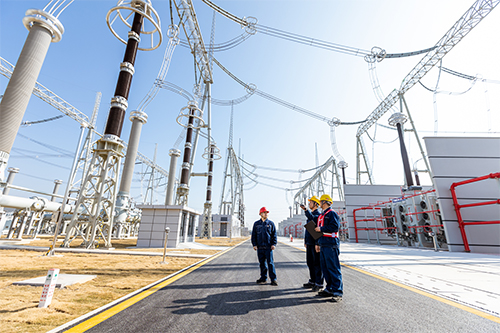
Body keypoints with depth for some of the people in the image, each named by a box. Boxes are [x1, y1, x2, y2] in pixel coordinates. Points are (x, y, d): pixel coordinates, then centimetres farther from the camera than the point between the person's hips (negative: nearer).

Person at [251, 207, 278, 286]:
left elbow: (274, 235, 6)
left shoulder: (271, 223, 5)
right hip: (259, 247, 2)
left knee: (270, 262, -3)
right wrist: (254, 244, 1)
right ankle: (263, 278, 21)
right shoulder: (256, 224, 9)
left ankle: (273, 279, 5)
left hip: (268, 247, -2)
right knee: (262, 263, 9)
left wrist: (274, 244, -5)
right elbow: (253, 235, 10)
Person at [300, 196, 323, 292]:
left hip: (315, 243, -9)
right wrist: (305, 241, 22)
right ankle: (312, 281, 27)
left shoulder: (318, 214, -10)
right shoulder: (310, 213, 18)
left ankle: (319, 283, 7)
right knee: (310, 262, 15)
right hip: (309, 243, 9)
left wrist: (305, 210, -47)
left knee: (317, 263, -2)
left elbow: (313, 219, -34)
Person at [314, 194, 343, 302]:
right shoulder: (321, 215, 18)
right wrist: (318, 243, 21)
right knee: (325, 268, 14)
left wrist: (321, 229, -16)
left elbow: (335, 227, -21)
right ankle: (329, 289, 25)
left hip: (331, 245, -9)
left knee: (333, 268, -4)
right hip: (323, 245, 9)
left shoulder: (332, 214, -10)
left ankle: (338, 292, 5)